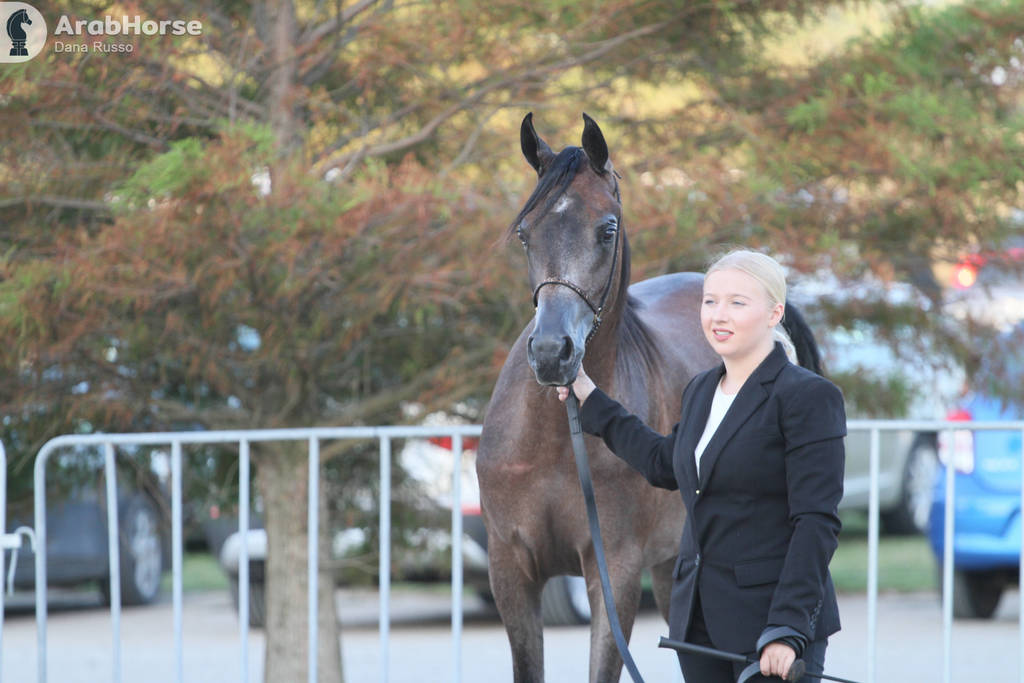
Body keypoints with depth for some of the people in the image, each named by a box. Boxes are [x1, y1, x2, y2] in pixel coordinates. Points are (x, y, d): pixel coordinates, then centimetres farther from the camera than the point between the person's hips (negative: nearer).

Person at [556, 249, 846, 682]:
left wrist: (788, 629, -22)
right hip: (700, 621, 8)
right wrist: (590, 400, 36)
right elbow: (665, 465, 32)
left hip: (772, 622, -8)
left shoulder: (809, 396, -12)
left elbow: (816, 523, -16)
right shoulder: (700, 391, 12)